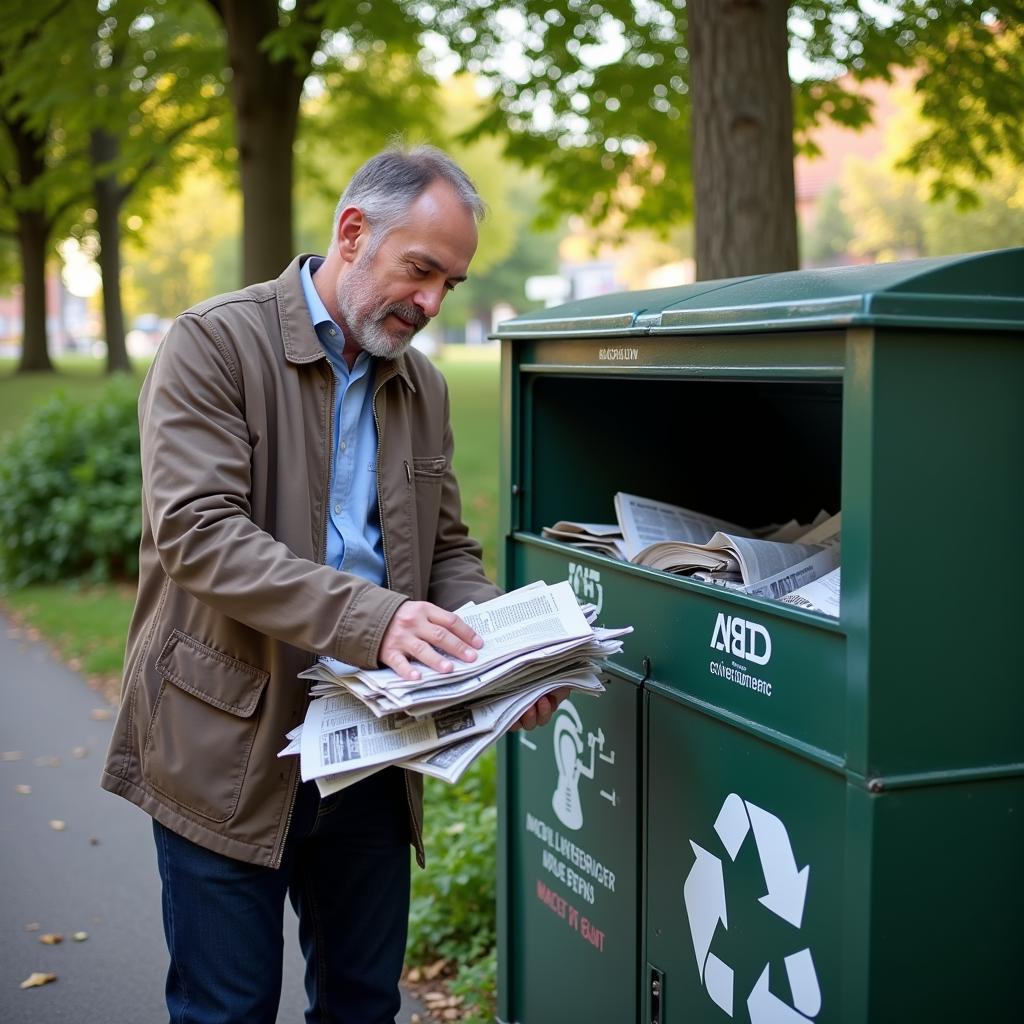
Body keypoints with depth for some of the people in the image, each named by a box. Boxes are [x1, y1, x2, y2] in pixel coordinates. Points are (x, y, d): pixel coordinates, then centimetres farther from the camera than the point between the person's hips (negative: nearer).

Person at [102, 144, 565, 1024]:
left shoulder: (424, 387, 9)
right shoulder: (215, 343, -10)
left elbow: (449, 550, 12)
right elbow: (197, 530, -21)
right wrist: (370, 617, -32)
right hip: (230, 748, -5)